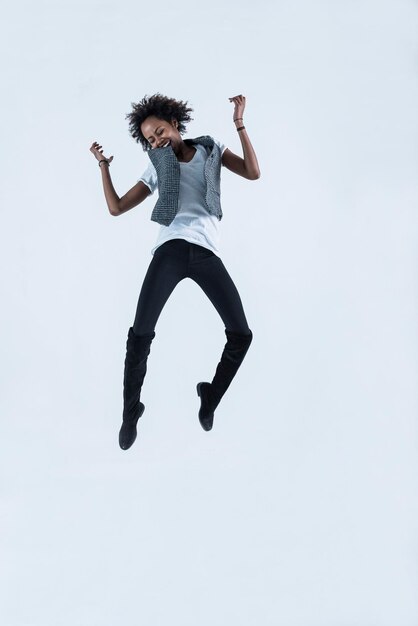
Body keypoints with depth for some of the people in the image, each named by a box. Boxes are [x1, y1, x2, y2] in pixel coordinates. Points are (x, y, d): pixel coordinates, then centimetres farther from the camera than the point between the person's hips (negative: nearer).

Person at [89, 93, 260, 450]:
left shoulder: (211, 150, 18)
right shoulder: (157, 168, 21)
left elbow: (253, 173, 4)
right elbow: (116, 208, 17)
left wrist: (239, 124, 0)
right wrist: (103, 166, 9)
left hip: (207, 252, 0)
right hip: (172, 249, 0)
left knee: (241, 334, -7)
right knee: (140, 335, -12)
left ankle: (211, 398, 16)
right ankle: (131, 413, 4)